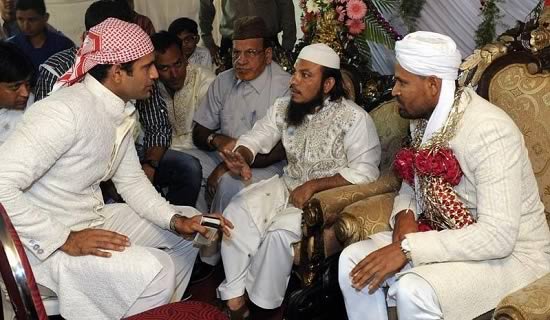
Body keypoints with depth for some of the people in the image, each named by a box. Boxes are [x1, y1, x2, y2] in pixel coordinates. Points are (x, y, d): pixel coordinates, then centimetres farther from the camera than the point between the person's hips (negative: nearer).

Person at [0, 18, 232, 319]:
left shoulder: (118, 111, 2)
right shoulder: (65, 112, -27)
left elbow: (131, 180, 8)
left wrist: (176, 220, -7)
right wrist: (65, 239, -28)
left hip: (93, 220, 9)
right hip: (46, 240, -9)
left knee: (189, 221, 13)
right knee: (155, 270, -26)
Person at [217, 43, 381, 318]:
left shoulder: (354, 118, -16)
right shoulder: (283, 108, 2)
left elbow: (365, 171, -19)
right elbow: (256, 138, 1)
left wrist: (313, 186, -23)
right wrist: (241, 158, -24)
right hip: (288, 184, 6)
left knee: (278, 231, -29)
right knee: (237, 212, -18)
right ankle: (234, 298, -8)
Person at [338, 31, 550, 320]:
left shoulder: (488, 130, -27)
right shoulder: (425, 118, -1)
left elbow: (498, 236, -31)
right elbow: (412, 184, 14)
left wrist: (406, 250, -32)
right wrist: (404, 216, -10)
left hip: (510, 252, -8)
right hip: (446, 238, 8)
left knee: (412, 291, -32)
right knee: (353, 260, -7)